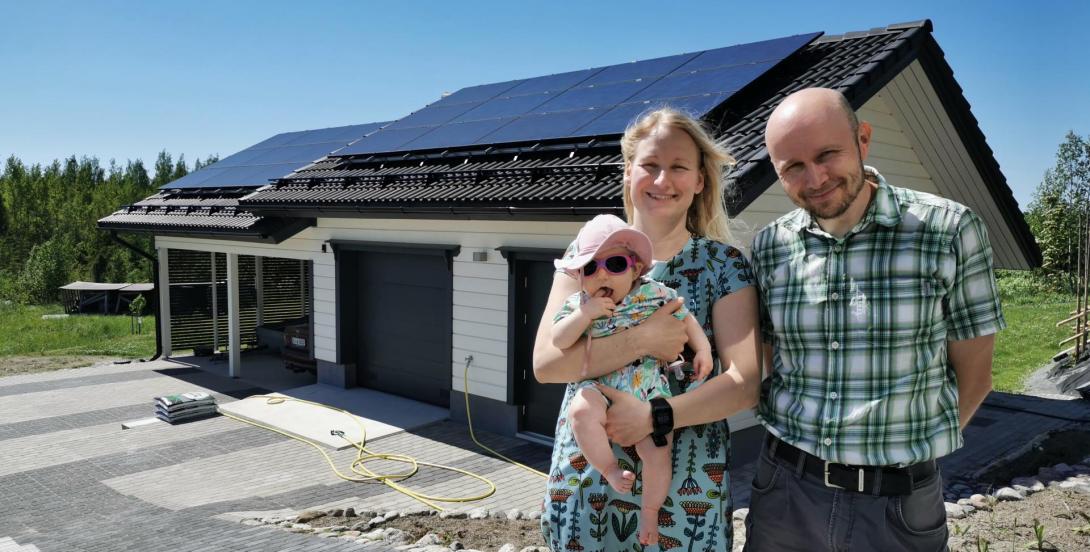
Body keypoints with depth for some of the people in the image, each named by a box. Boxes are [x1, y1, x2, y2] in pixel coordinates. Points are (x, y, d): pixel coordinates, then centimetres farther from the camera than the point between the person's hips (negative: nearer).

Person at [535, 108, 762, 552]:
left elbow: (745, 382, -10)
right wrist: (642, 341, -21)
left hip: (685, 493, -1)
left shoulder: (724, 265, -3)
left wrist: (654, 416, -23)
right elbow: (545, 362, -10)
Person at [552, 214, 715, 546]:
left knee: (657, 452, -11)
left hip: (648, 391, 0)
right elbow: (558, 341, -8)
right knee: (581, 412, -33)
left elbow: (685, 318, 11)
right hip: (599, 390, 0)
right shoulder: (578, 305, 1)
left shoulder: (654, 294, -1)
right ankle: (610, 470, -10)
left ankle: (650, 509, 18)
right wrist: (585, 313, -19)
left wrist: (702, 349, 1)